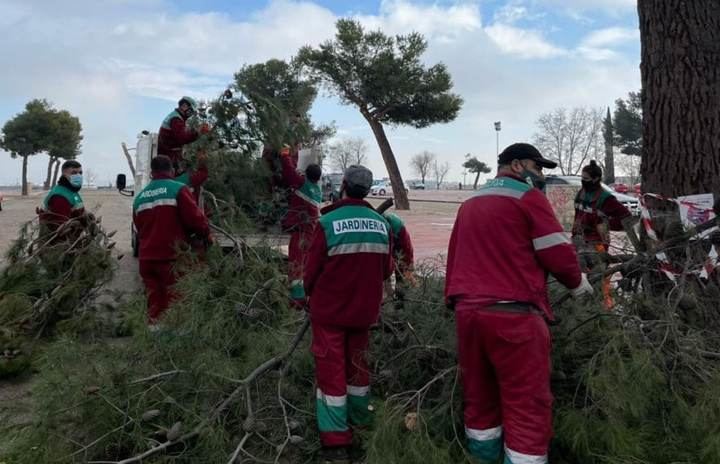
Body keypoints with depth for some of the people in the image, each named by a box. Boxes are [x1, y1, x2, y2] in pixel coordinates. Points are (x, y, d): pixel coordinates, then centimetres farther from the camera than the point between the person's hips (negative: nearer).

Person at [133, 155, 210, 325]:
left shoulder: (140, 197, 14)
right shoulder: (178, 189, -6)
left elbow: (139, 228, 19)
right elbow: (195, 218, -10)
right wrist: (206, 233, 7)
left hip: (146, 258, 6)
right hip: (172, 258, -6)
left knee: (154, 304, 12)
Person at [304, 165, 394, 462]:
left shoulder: (329, 222, -17)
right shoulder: (382, 224, -5)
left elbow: (312, 269, -12)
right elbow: (386, 270, 1)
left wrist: (310, 293, 9)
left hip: (329, 309, -4)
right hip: (364, 309, 4)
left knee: (331, 368, 5)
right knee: (357, 362, 21)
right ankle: (360, 419, 37)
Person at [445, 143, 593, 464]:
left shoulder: (470, 204, 19)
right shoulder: (527, 197, -2)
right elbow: (558, 255, -5)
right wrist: (577, 283, 13)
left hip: (468, 310, 7)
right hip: (513, 314, -7)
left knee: (479, 399, 17)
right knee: (528, 405, -1)